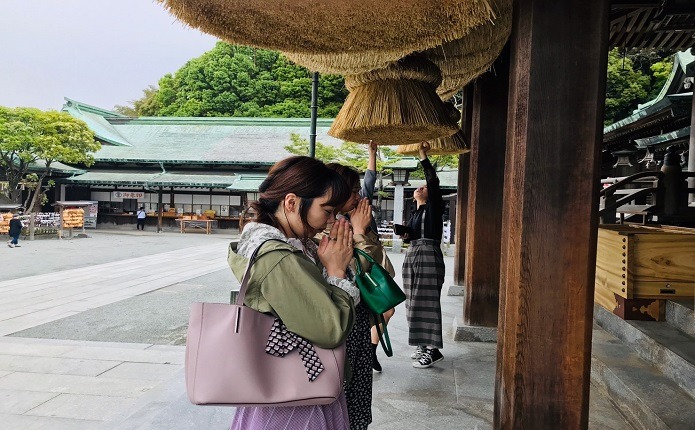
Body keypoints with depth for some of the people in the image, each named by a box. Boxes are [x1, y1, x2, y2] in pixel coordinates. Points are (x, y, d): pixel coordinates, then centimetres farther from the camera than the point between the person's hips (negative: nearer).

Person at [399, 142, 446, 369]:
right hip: (412, 256, 9)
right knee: (414, 301, 8)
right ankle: (423, 345, 16)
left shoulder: (433, 207, 0)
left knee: (427, 301, -11)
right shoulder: (414, 215, 21)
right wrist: (405, 233, 6)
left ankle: (433, 349, -8)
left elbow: (434, 181, -14)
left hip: (429, 255, -8)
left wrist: (423, 158, -12)